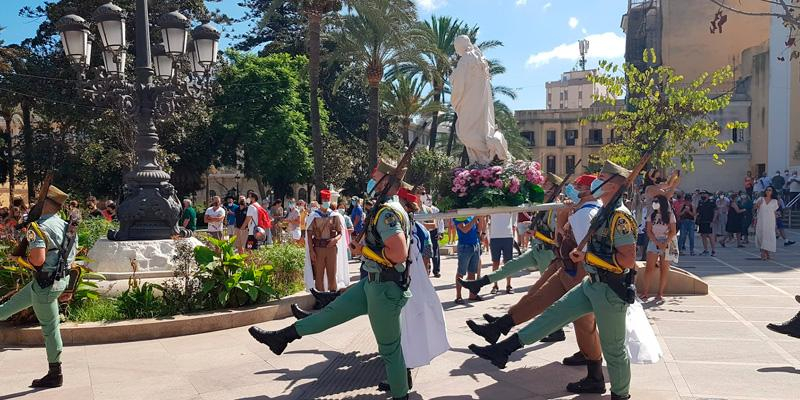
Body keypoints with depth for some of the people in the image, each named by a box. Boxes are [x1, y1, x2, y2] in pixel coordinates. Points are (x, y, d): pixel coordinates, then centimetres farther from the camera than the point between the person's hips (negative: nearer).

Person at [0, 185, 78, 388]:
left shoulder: (38, 227, -20)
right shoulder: (66, 225, 5)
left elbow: (38, 260, -29)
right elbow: (73, 254, 13)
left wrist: (25, 259, -8)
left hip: (46, 283, -7)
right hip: (61, 278, 7)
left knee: (50, 328, 5)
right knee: (17, 301, 29)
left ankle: (55, 375, 18)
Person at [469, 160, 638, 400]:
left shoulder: (620, 217, -20)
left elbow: (629, 258, -27)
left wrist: (588, 257, -19)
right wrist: (582, 253, 4)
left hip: (610, 291, -9)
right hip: (592, 284, 10)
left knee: (612, 347, 4)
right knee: (554, 314, 5)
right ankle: (502, 350, 6)